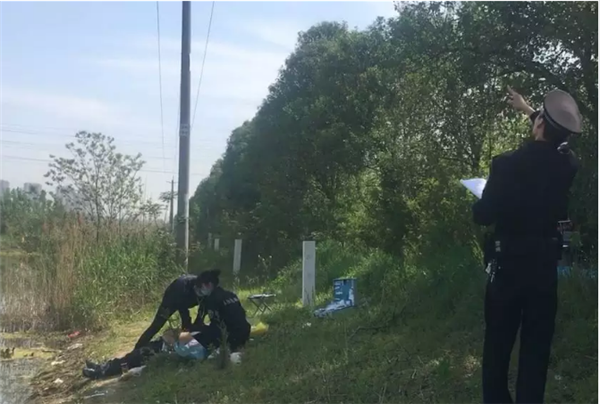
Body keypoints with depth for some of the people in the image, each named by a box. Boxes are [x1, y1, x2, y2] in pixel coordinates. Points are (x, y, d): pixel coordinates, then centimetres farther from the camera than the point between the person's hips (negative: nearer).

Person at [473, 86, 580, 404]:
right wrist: (527, 110, 31)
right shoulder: (568, 164, -5)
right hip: (545, 263, 3)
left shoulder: (507, 165, -19)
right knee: (537, 344, 11)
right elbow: (556, 139, 19)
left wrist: (483, 199, 9)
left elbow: (483, 216, -13)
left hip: (508, 263, -3)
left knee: (499, 342, 11)